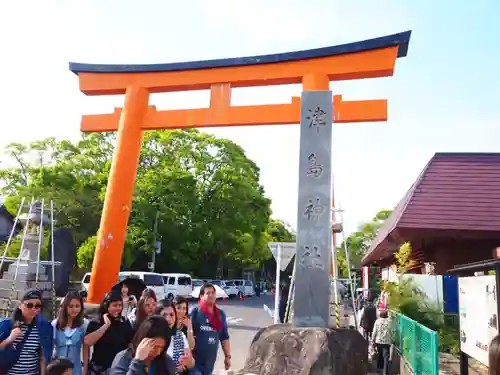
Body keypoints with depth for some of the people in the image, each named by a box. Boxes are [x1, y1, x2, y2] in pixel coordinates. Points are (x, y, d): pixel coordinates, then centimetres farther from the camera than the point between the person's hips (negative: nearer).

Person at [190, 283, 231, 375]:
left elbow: (224, 337, 12)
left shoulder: (221, 314, 5)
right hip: (195, 360, -5)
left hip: (210, 360, 5)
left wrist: (227, 356, 11)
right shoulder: (195, 312, -11)